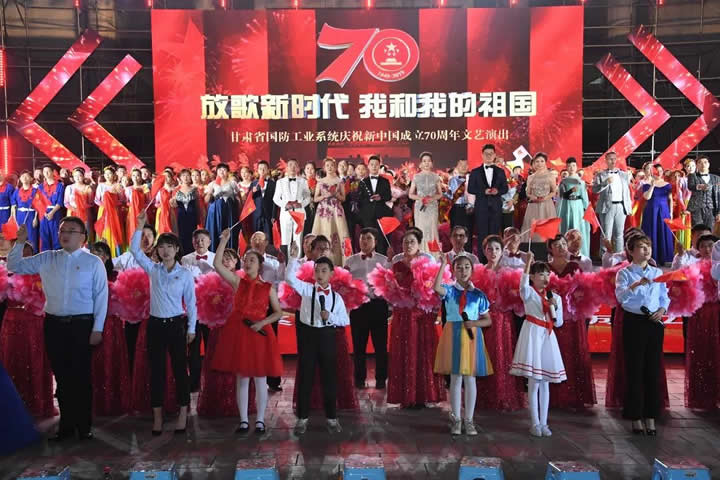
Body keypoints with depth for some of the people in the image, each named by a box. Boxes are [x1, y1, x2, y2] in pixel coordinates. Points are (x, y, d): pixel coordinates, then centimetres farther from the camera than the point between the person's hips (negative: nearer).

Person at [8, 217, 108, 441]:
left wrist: (97, 328, -8)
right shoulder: (46, 259, 7)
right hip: (54, 324, 3)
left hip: (81, 324, -3)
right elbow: (13, 266, 12)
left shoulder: (93, 262, -3)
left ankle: (84, 426, 18)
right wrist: (20, 242, -3)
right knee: (62, 376, 11)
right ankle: (66, 425, 24)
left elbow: (101, 296, -4)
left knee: (80, 376, 4)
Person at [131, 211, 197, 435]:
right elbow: (134, 249, -2)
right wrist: (140, 226, -9)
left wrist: (191, 328, 0)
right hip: (155, 324, 2)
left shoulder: (185, 273, -2)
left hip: (176, 324, -2)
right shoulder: (153, 269, 4)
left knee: (180, 368, 4)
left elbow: (191, 303, 1)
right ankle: (157, 416, 14)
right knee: (156, 369, 6)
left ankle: (183, 414, 14)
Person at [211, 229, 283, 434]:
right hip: (237, 333, 1)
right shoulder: (237, 281, 3)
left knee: (260, 379, 5)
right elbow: (217, 264, -9)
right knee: (241, 378, 7)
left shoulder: (268, 288, 3)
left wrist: (263, 322, -12)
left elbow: (278, 313, 4)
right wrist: (224, 240, -12)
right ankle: (243, 420, 17)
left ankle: (260, 420, 16)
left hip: (259, 333, -1)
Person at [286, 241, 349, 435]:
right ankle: (302, 418, 18)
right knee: (305, 376, 6)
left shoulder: (336, 296, 3)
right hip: (307, 334, -1)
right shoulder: (307, 289, -1)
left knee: (329, 377, 7)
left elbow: (345, 320, 4)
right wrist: (294, 258, -25)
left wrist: (330, 317, -13)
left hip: (327, 336, 1)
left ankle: (331, 418, 20)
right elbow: (290, 279, -17)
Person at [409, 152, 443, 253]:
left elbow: (440, 194, 11)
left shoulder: (435, 177, 7)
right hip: (420, 208, 0)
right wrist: (420, 198, -11)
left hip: (432, 207, 0)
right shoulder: (416, 177, 5)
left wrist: (432, 198, -9)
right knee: (421, 231, -3)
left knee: (432, 230, -4)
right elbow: (410, 194, 6)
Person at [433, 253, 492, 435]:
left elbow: (488, 320, 7)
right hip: (453, 335, -1)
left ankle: (469, 419, 16)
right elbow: (436, 287, -25)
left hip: (472, 335, 1)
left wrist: (475, 323, -13)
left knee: (470, 378, 5)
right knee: (455, 378, 4)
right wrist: (443, 264, -22)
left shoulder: (478, 295, 4)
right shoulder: (450, 291, 0)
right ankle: (456, 419, 15)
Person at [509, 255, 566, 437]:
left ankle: (543, 423, 14)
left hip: (548, 337, 4)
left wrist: (554, 307, -7)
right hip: (533, 334, -4)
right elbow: (523, 285, -27)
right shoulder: (529, 293, -1)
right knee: (533, 383, -3)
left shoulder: (555, 297, 11)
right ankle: (535, 423, 5)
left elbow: (559, 323, 10)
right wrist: (528, 263, -33)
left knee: (545, 383, 7)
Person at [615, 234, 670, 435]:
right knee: (635, 369, 0)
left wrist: (662, 310, -8)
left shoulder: (658, 273, 11)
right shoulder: (624, 273, -3)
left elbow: (665, 297, 13)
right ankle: (636, 417, 11)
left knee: (653, 369, 6)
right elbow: (620, 296, -18)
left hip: (655, 323, 4)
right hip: (634, 322, -4)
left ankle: (651, 417, 16)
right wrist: (636, 285, -35)